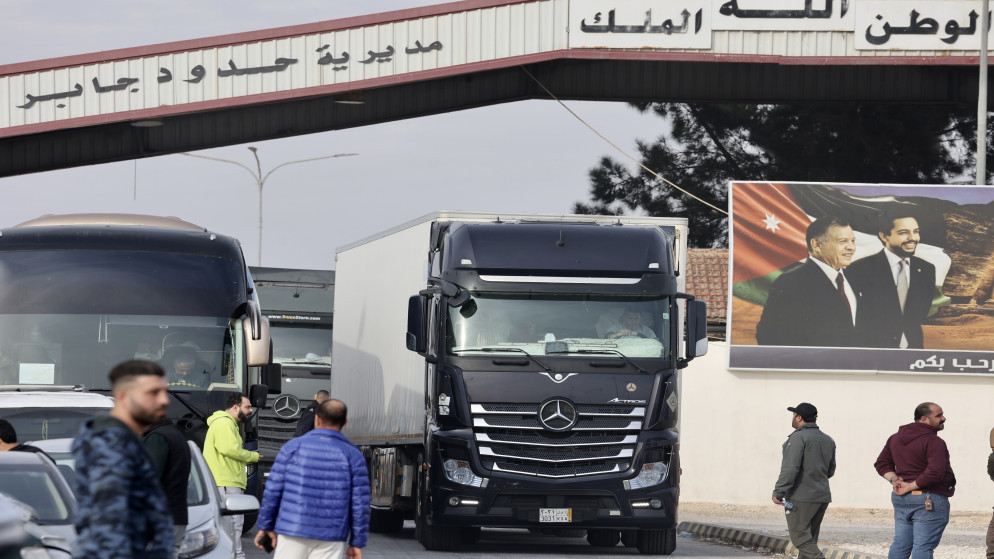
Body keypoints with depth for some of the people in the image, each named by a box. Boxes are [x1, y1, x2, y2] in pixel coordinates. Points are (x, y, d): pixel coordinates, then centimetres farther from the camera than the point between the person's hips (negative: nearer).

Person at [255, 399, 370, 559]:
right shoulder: (353, 457, 0)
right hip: (331, 539, 0)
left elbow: (273, 490, 1)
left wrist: (266, 526, 10)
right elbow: (359, 503, -1)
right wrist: (357, 543, 5)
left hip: (292, 532, 0)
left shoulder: (293, 448, 1)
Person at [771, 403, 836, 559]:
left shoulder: (798, 437, -12)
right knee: (809, 540, 12)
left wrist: (778, 492, -18)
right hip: (822, 497, 8)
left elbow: (790, 468, -21)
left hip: (801, 497, -8)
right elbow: (830, 471, 21)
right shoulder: (828, 440, 14)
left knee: (800, 537, -7)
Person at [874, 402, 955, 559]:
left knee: (900, 543, 12)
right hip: (929, 501, -8)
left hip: (901, 499, 8)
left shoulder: (896, 438, 13)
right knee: (923, 546, -7)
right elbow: (935, 473, -25)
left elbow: (882, 463, 18)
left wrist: (895, 480, 2)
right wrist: (911, 486, -15)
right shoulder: (933, 442, -14)